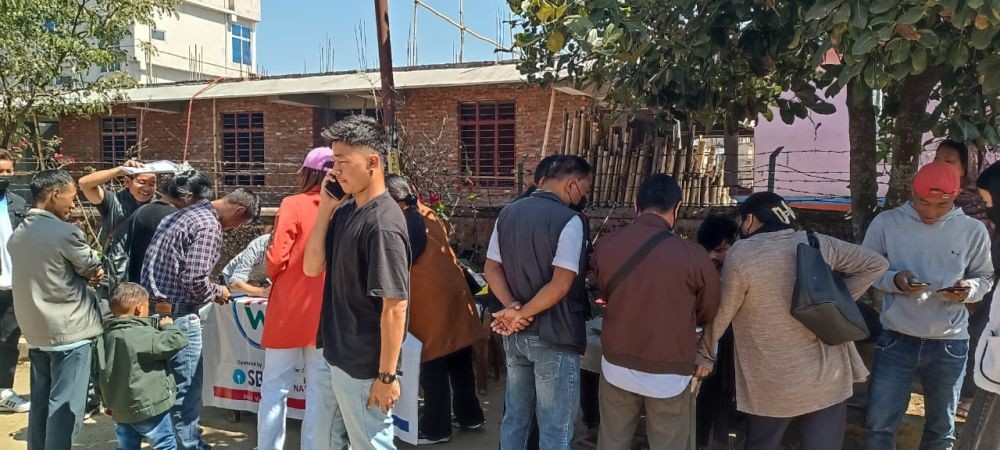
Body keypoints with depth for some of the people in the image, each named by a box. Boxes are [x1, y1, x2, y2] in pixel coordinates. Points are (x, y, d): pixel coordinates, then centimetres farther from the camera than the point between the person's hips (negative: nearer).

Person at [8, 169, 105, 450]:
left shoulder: (17, 235, 9)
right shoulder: (66, 233, -16)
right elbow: (94, 269, -3)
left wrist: (82, 276, 6)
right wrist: (92, 275, 17)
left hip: (34, 332, 8)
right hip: (69, 331, -8)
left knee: (40, 404, 16)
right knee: (65, 407, -3)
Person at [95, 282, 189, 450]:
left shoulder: (104, 338, 5)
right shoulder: (144, 335, -21)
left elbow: (99, 373, 13)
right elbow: (176, 341, -22)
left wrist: (108, 402, 25)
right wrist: (168, 326, -1)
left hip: (120, 410, 7)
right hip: (147, 407, -7)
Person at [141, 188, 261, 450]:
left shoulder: (187, 213, 14)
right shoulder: (209, 226, -16)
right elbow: (194, 279, -20)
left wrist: (210, 291, 16)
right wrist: (217, 292, -2)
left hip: (155, 308, 10)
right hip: (176, 314, -10)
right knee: (187, 389, 1)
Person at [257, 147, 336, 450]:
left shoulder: (294, 205, -9)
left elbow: (276, 259, -13)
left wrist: (277, 278, 7)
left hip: (289, 310, -2)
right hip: (328, 313, 2)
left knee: (275, 388, 10)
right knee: (321, 391, 9)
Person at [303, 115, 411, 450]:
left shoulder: (382, 223, -24)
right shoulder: (345, 210, 3)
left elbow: (395, 306, -23)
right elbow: (312, 267, 2)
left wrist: (386, 375, -20)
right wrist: (326, 207, -7)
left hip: (365, 367, -9)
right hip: (341, 357, 9)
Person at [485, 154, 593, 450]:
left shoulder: (508, 213, 7)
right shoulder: (569, 220, -16)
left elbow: (491, 268, 6)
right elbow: (561, 285, -22)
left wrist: (512, 307, -6)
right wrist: (521, 314, -14)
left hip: (514, 335, 7)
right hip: (554, 337, -7)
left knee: (515, 416, 19)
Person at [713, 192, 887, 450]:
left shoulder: (740, 254, -12)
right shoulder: (818, 244, 1)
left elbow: (721, 316, -6)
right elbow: (875, 264, 9)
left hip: (772, 384, -3)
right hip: (827, 375, 3)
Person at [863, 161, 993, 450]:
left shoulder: (973, 230, -1)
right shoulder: (886, 223, -6)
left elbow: (985, 277, 10)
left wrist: (970, 289, -13)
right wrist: (894, 280, -19)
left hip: (950, 344, 1)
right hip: (896, 340, -1)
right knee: (879, 425, 5)